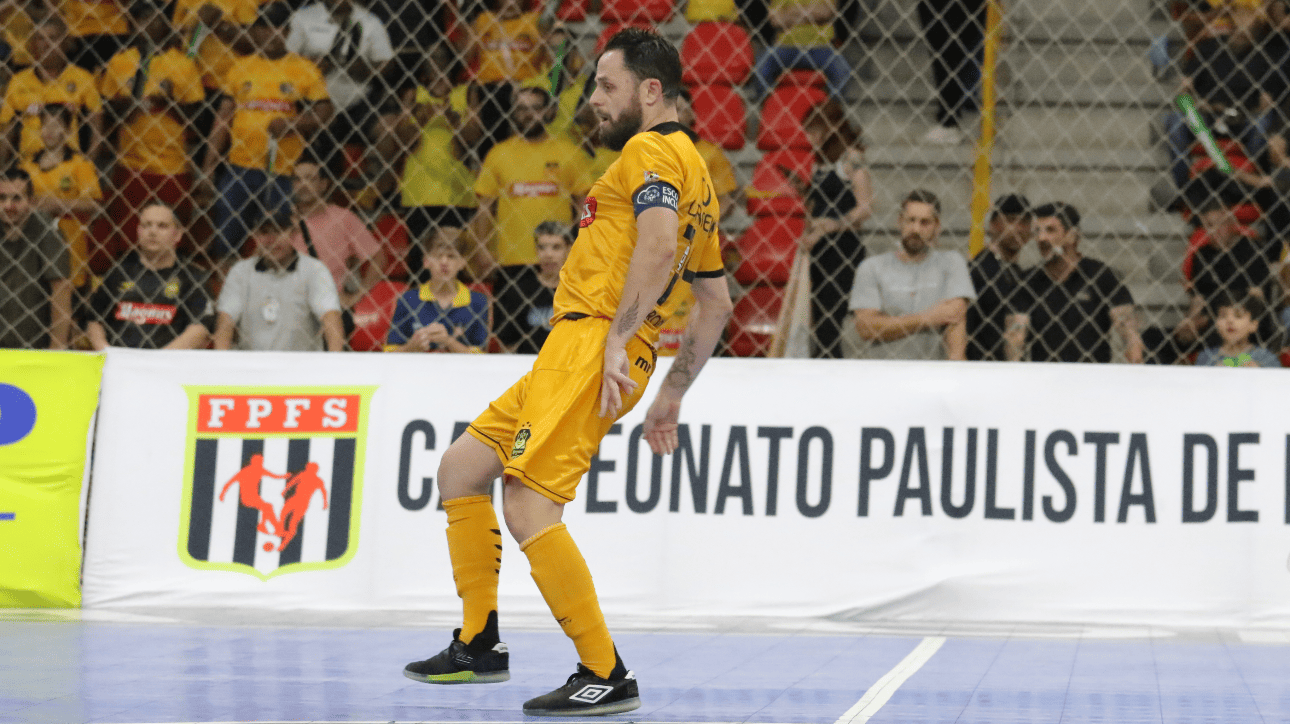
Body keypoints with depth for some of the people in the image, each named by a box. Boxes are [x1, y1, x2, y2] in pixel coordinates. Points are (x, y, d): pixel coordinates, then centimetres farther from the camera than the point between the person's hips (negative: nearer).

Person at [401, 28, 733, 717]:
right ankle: (479, 646, 17)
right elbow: (716, 303, 27)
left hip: (590, 345, -10)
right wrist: (671, 395, 28)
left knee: (529, 510, -17)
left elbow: (658, 244, -23)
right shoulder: (692, 171, 26)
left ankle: (607, 677, -12)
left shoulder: (651, 151, -4)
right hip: (572, 354, 10)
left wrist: (617, 340, -26)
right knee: (460, 468, 14)